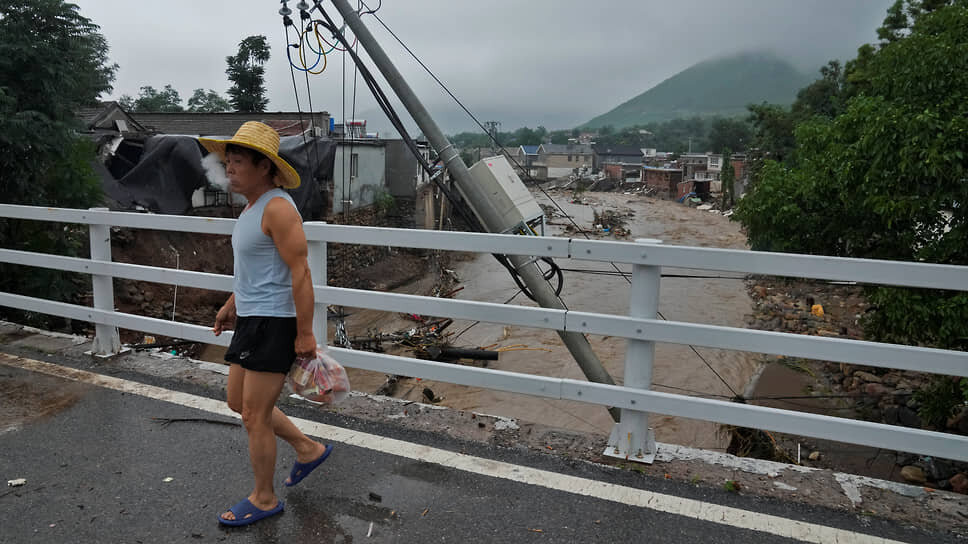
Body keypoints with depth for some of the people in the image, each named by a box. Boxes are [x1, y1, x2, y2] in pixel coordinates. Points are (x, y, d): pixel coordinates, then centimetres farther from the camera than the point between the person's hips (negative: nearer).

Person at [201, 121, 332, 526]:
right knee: (239, 402, 19)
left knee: (254, 415, 1)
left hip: (273, 324, -10)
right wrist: (231, 304, 27)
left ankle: (264, 499, 21)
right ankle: (308, 449, 33)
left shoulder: (277, 208, -19)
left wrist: (305, 333, -22)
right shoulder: (253, 206, 13)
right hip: (251, 319, 10)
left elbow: (300, 273, -22)